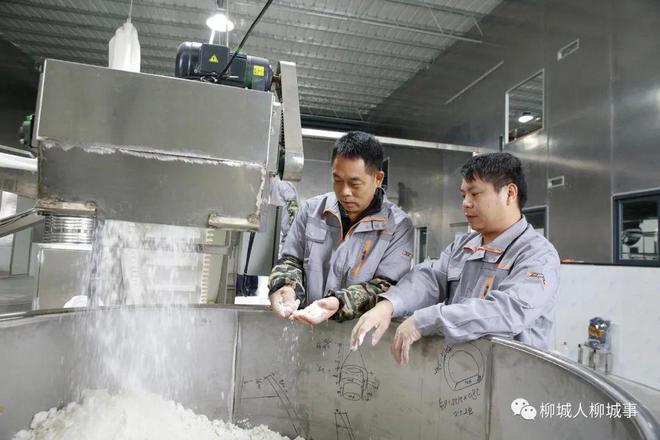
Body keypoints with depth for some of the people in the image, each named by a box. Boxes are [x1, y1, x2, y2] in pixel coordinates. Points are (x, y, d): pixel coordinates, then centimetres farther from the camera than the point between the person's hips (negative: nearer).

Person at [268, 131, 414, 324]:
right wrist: (284, 287, -11)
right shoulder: (311, 209, 5)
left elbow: (386, 287, -9)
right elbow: (291, 260, 11)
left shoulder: (399, 226, -5)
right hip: (304, 323, 2)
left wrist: (339, 304, -24)